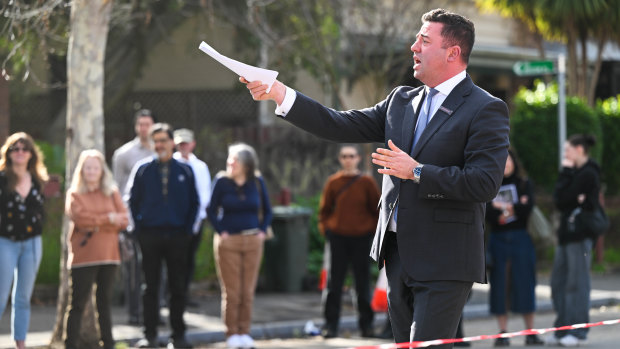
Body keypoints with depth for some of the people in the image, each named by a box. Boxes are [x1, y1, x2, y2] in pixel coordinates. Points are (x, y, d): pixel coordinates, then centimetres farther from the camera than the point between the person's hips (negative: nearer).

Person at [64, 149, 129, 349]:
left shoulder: (112, 193, 13)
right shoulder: (74, 195, 4)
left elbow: (123, 220, 1)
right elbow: (80, 218, -13)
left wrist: (96, 224, -11)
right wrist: (109, 218, -7)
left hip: (108, 255, 3)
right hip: (83, 256, -3)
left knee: (105, 302, 10)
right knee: (78, 304, -4)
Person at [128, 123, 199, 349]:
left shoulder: (185, 171, 6)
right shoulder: (142, 170, 4)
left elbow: (194, 203, 9)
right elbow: (133, 201, 7)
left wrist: (188, 230, 0)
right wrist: (139, 228, -1)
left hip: (177, 237, 1)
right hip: (150, 236, 0)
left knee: (177, 287, 4)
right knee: (150, 287, 2)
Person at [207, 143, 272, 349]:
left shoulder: (257, 182, 4)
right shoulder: (222, 182, -3)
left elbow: (267, 211, 14)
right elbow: (211, 211, 2)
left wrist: (262, 231, 3)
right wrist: (221, 232, -6)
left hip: (253, 241, 2)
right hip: (229, 241, -2)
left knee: (248, 291, 4)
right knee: (231, 291, -3)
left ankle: (244, 332, 12)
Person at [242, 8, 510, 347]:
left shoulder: (485, 110, -8)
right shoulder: (402, 101, 15)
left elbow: (485, 183, -18)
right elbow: (342, 126, 11)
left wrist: (417, 172, -19)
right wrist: (279, 94, 3)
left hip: (444, 262, -8)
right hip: (399, 254, 8)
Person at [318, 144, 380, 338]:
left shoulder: (366, 182, 1)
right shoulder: (333, 182, 4)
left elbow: (377, 209, 7)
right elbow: (324, 209, 12)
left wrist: (374, 228, -1)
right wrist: (325, 227, 1)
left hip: (361, 237, 0)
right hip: (337, 237, 0)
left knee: (363, 282, 5)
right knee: (335, 282, 1)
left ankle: (366, 324, 14)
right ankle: (331, 325, 5)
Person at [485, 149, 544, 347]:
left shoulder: (524, 184, 8)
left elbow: (527, 208, -7)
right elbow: (487, 213, -5)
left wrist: (501, 207, -5)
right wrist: (513, 208, -12)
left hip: (520, 239, -1)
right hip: (498, 239, 1)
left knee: (524, 283, -1)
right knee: (500, 285, -1)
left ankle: (530, 333, 4)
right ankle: (503, 332, 3)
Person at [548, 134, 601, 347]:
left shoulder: (587, 175, -11)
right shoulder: (577, 172, 18)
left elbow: (561, 200, -15)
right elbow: (559, 201, 9)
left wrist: (565, 173, -6)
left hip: (580, 235, -10)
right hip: (566, 234, 10)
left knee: (577, 283, -6)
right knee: (558, 282, 9)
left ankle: (578, 331, -3)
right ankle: (562, 330, 14)